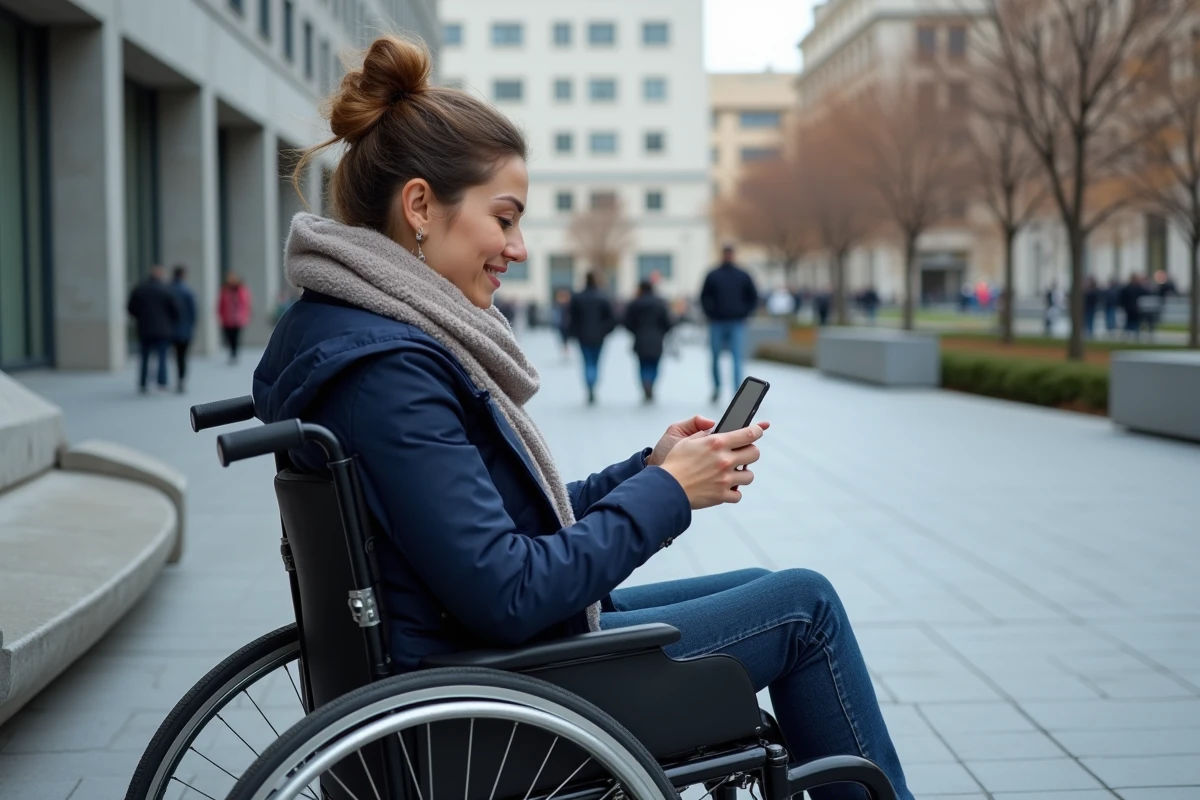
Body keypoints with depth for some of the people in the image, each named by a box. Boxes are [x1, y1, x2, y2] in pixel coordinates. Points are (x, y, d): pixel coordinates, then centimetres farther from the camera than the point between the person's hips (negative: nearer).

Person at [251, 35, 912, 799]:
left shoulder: (348, 328, 7)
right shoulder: (386, 368, -24)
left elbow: (511, 515, 11)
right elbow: (507, 596, -26)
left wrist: (647, 470, 1)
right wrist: (667, 492, -16)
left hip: (469, 648, 10)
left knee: (764, 590, 17)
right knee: (802, 607, -1)